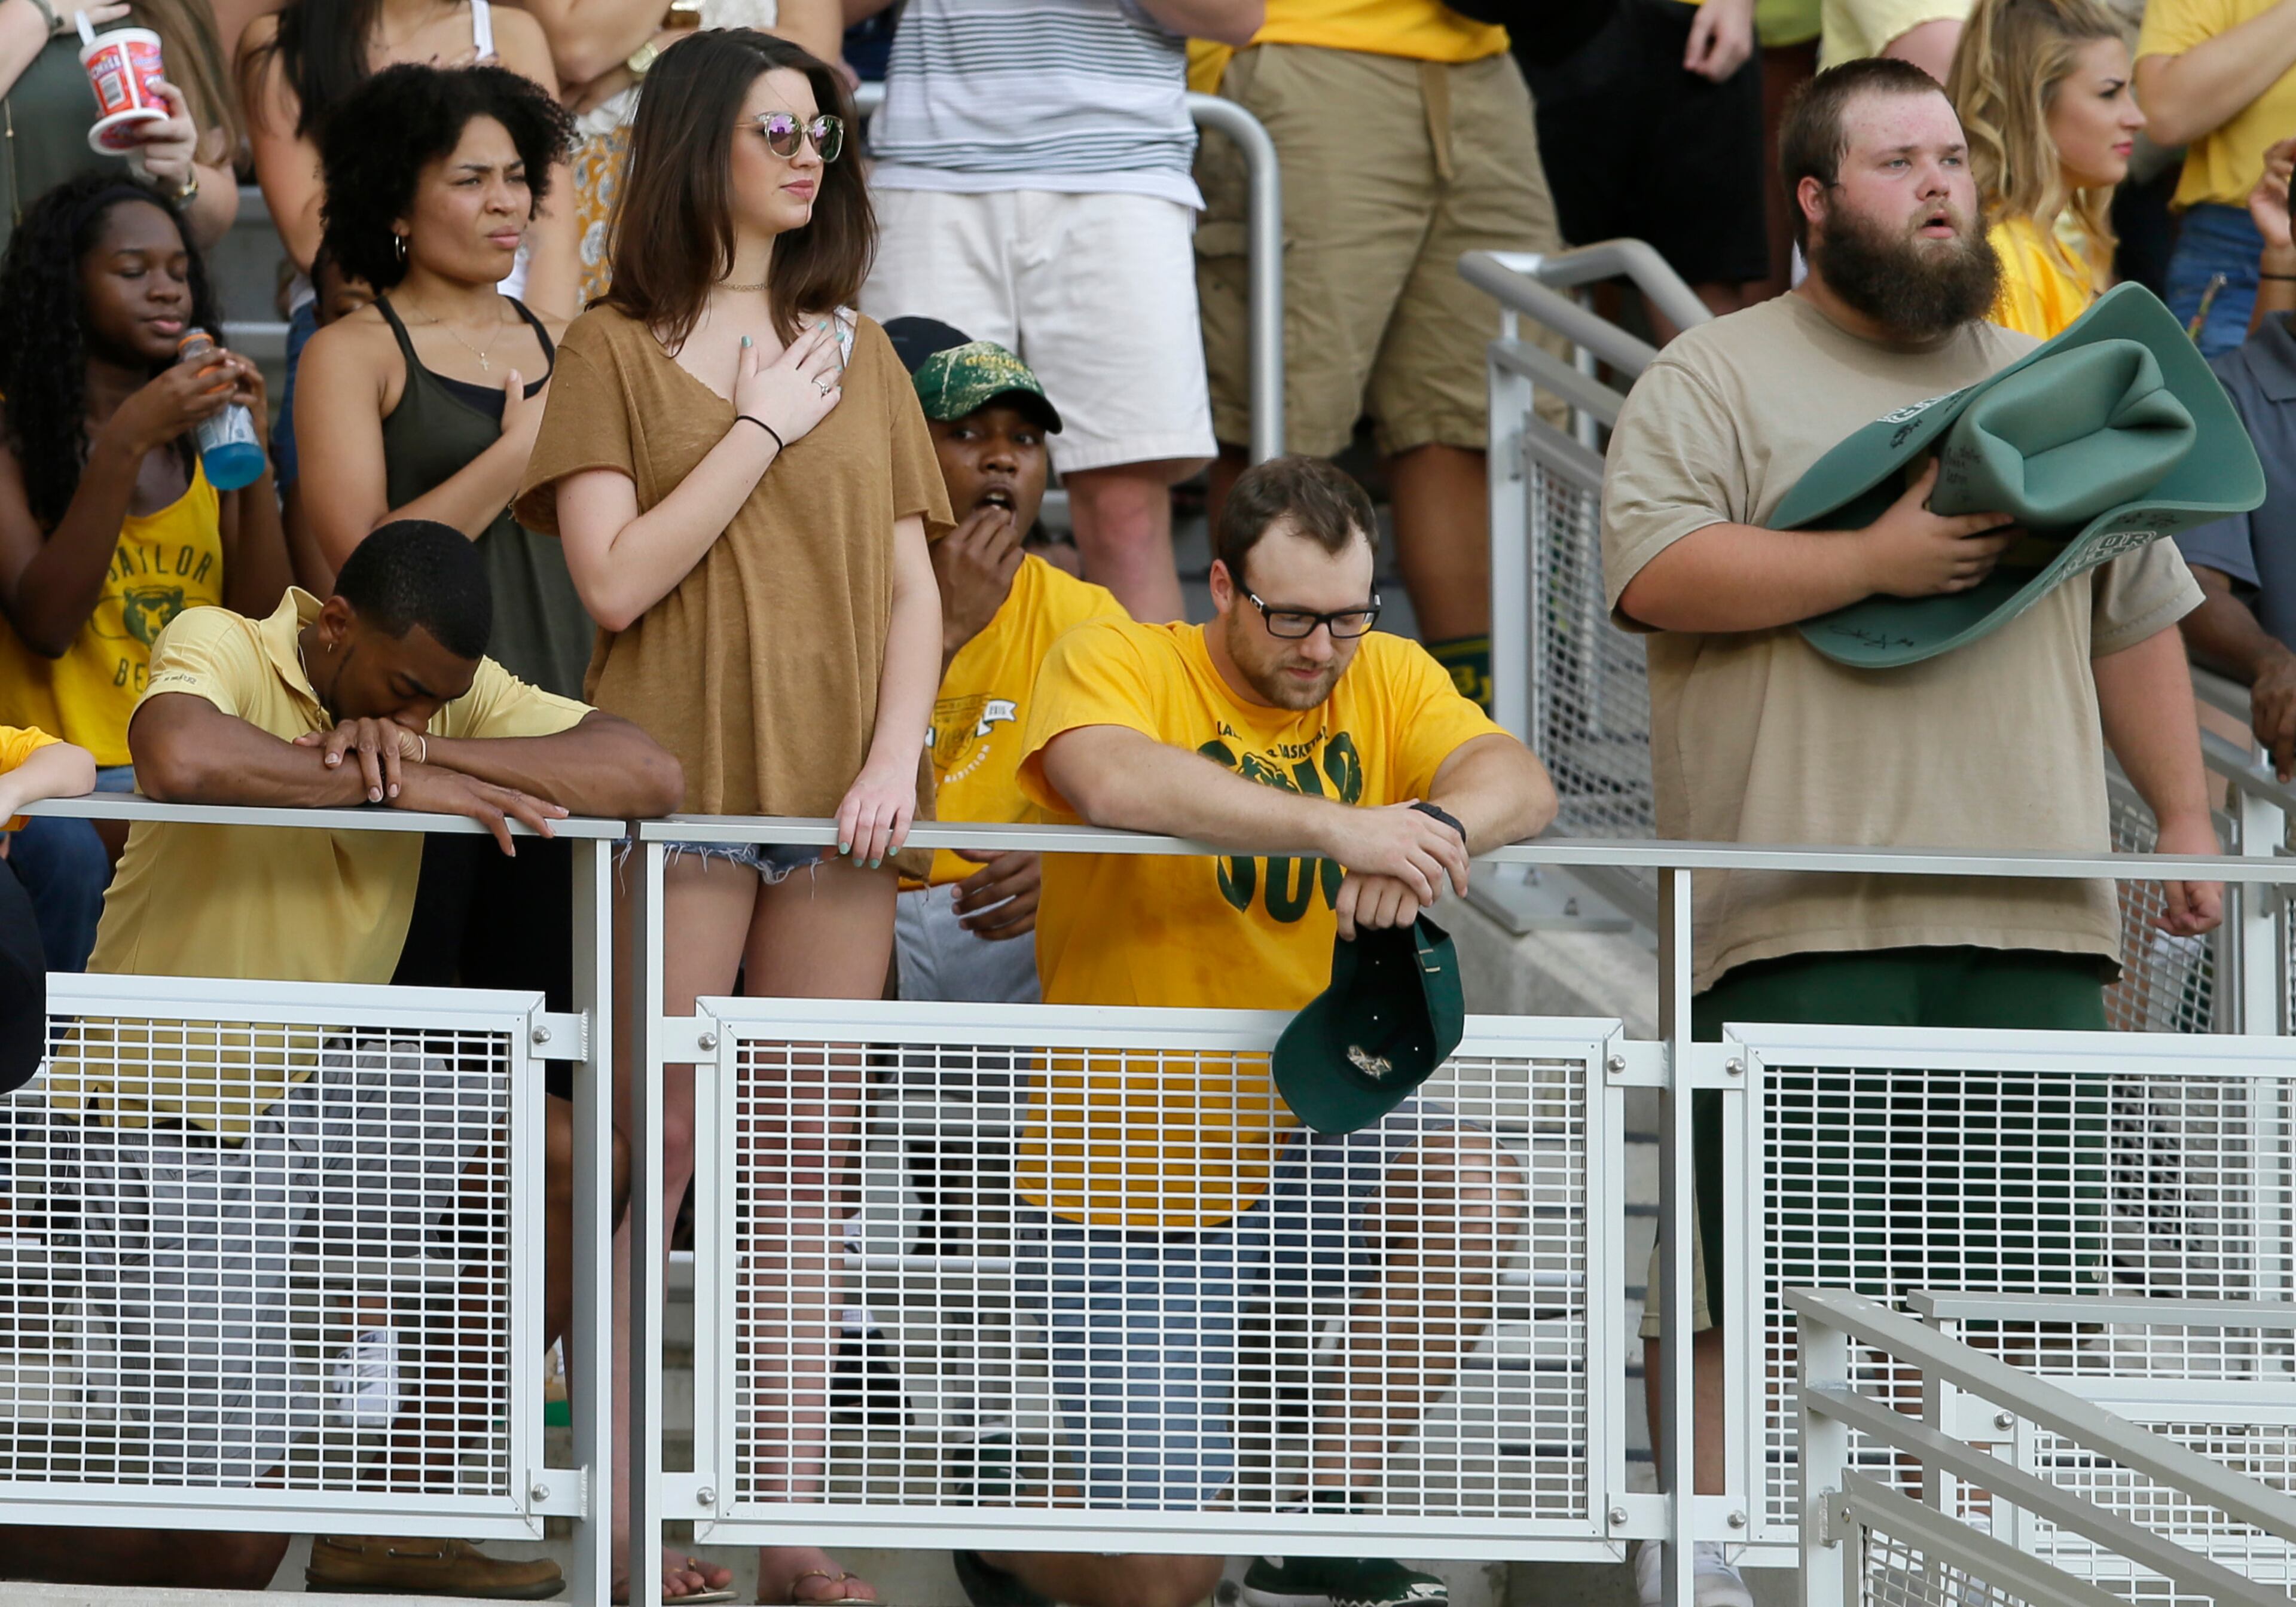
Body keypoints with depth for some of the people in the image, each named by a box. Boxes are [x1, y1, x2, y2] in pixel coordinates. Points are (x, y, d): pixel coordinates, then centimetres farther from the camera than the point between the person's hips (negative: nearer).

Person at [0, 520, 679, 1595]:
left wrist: (422, 749, -24)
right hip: (163, 1117, -7)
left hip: (303, 1095, 7)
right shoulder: (217, 651, -15)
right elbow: (178, 759, -40)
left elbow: (648, 777, -13)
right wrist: (388, 782, -29)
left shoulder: (449, 690, 1)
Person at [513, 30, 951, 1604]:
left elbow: (910, 582, 11)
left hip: (834, 806, 4)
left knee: (810, 1154, 3)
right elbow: (617, 579, -9)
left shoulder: (855, 351, 14)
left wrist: (896, 757, -4)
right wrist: (763, 429, -7)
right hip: (680, 793, -4)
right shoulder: (618, 351, 2)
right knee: (657, 1146, -6)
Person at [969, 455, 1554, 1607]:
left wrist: (1437, 825, -40)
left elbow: (1516, 780, -16)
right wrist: (1338, 828, -44)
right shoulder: (1116, 663, -11)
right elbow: (1109, 779, -34)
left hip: (1295, 1125, 5)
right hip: (1127, 1181, -5)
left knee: (1473, 1190, -26)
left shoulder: (1387, 681, 3)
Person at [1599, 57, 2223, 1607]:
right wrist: (1871, 561, -14)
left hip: (2033, 909, 5)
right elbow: (1652, 574, -10)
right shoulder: (1716, 380, 5)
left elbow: (2137, 616, 24)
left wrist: (2187, 817, 15)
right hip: (1804, 910, -5)